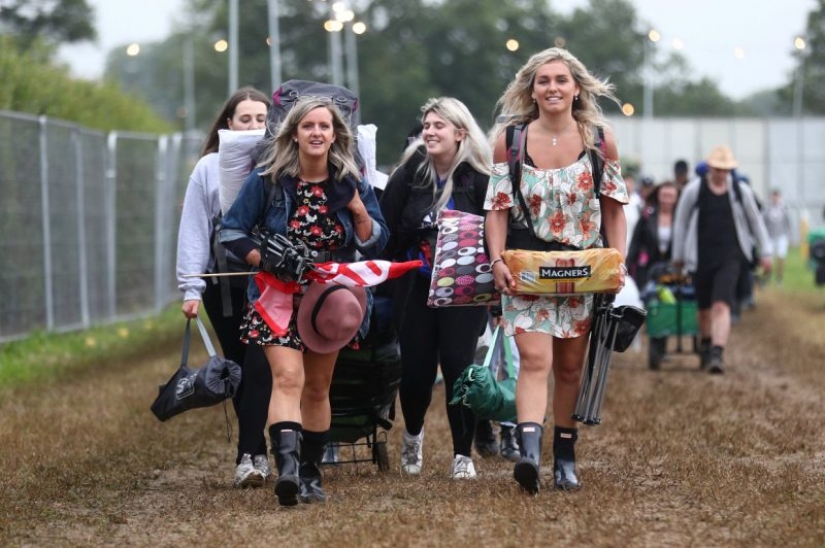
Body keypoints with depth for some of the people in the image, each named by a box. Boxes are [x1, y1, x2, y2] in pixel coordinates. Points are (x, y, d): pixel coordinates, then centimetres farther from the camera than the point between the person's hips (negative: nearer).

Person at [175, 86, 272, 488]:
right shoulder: (209, 168, 5)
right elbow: (193, 230, 2)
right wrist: (191, 288, -5)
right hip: (225, 280, 1)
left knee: (260, 366, -10)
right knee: (238, 367, 7)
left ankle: (248, 455, -8)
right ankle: (257, 451, 14)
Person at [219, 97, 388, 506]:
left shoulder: (351, 183, 2)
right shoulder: (267, 180, -5)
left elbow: (377, 243, 4)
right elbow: (231, 232, -2)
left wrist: (359, 211, -14)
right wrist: (264, 260, -15)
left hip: (332, 298, 3)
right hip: (278, 294, -3)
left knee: (317, 387, 11)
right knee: (288, 377, -23)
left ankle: (310, 474, 22)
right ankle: (286, 466, -36)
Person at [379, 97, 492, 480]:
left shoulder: (478, 181, -7)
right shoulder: (408, 174, -1)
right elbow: (386, 229, -2)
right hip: (415, 287, 2)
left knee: (458, 365, -8)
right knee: (415, 368, 4)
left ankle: (463, 454, 5)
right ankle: (413, 434, 34)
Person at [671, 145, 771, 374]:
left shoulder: (741, 191, 2)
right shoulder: (694, 190, -2)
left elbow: (756, 222, 13)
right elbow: (680, 222, 9)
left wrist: (765, 252, 13)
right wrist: (678, 255, 12)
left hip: (729, 256, -1)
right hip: (701, 257, 1)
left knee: (721, 305, -17)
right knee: (704, 307, 13)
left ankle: (717, 354, -25)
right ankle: (705, 345, 37)